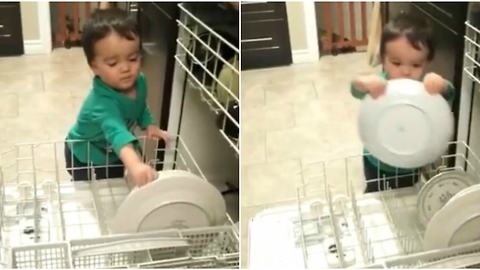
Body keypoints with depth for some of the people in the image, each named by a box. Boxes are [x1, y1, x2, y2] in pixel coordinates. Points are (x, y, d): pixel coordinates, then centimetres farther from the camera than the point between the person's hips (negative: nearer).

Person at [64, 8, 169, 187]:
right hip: (86, 157, -7)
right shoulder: (102, 101, -46)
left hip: (115, 153, 7)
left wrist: (148, 125, -15)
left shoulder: (139, 81, -20)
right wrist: (134, 165, -82)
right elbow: (116, 131, -66)